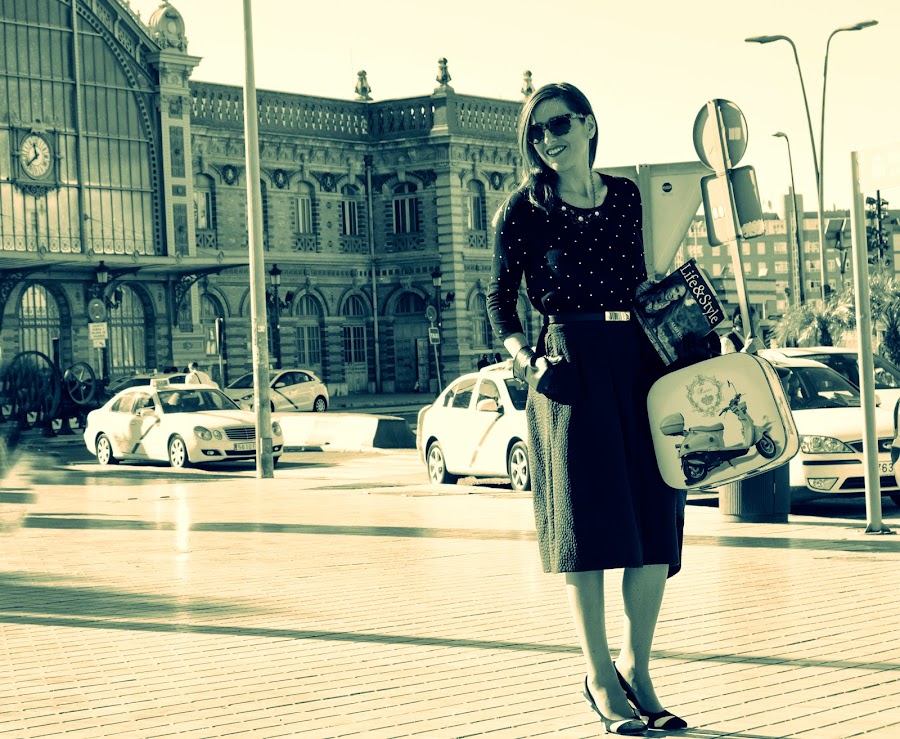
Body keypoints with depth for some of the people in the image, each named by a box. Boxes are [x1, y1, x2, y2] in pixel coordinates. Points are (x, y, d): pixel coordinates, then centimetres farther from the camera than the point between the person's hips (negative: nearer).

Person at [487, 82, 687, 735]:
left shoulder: (629, 195, 11)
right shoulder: (525, 210, 0)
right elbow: (501, 295, 3)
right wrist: (521, 355, -13)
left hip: (643, 361, 4)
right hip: (572, 365, -4)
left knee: (657, 518, 2)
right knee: (588, 519, -2)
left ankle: (636, 669, 16)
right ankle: (600, 677, 9)